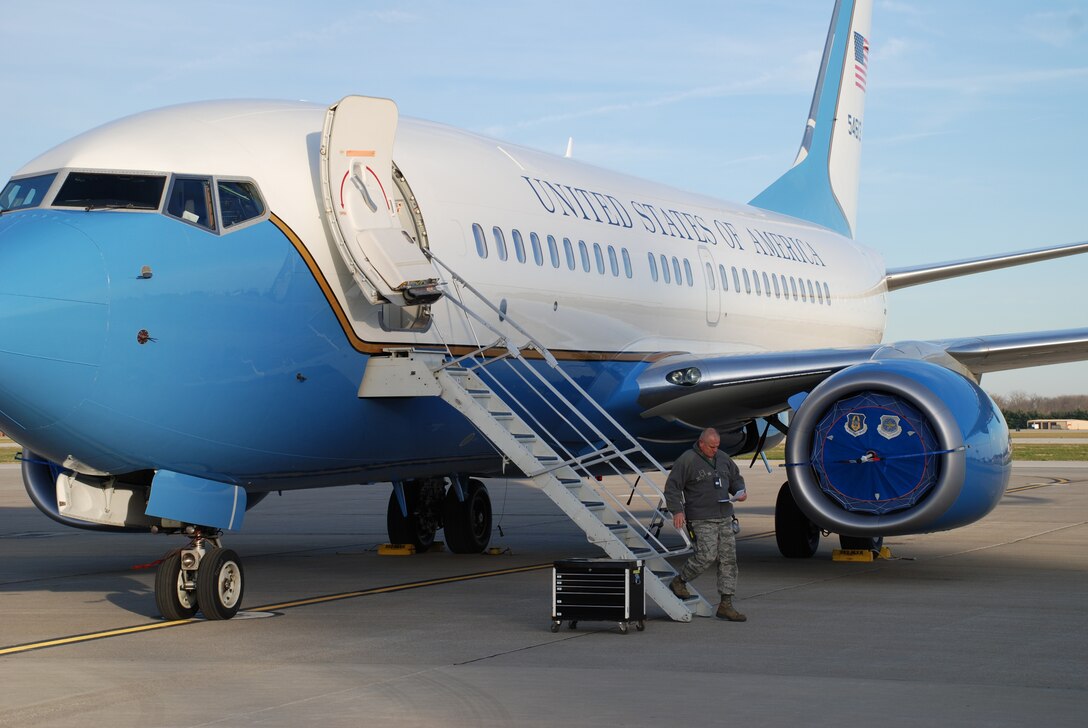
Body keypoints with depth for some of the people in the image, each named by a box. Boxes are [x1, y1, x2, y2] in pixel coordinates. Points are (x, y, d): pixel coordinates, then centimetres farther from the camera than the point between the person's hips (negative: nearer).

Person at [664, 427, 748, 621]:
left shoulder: (723, 460, 14)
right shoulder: (687, 460, -8)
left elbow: (736, 478, 29)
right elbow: (672, 487, -8)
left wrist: (740, 491, 7)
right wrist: (677, 510, -18)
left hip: (724, 518, 7)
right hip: (702, 519, -7)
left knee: (728, 558, 2)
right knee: (706, 556, -17)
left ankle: (726, 605, 5)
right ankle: (679, 582, 9)